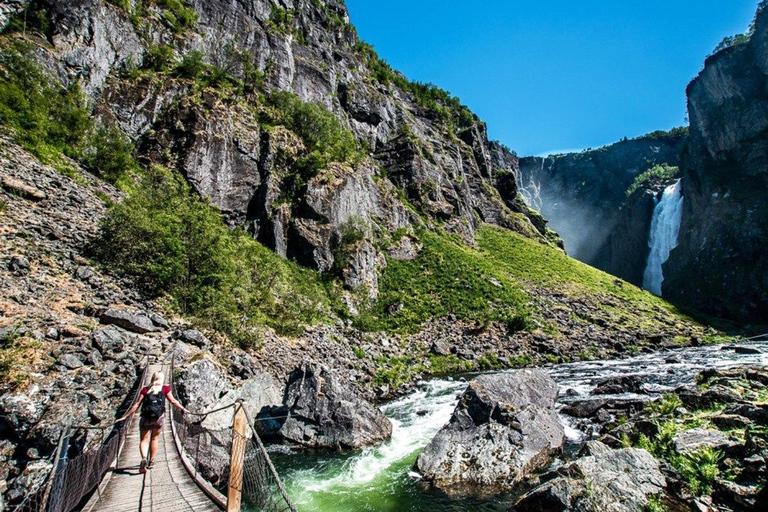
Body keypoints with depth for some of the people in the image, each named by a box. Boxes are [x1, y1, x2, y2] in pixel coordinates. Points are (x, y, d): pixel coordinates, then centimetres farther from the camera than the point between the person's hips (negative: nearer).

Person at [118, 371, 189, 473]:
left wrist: (125, 416, 11)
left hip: (146, 418, 0)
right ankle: (151, 462, 20)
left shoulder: (145, 390, 7)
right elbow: (173, 401, 0)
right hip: (159, 418, 0)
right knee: (154, 439, 17)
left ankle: (144, 458, -17)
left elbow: (137, 404, 4)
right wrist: (183, 409, 6)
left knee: (144, 440, 7)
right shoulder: (165, 389, 5)